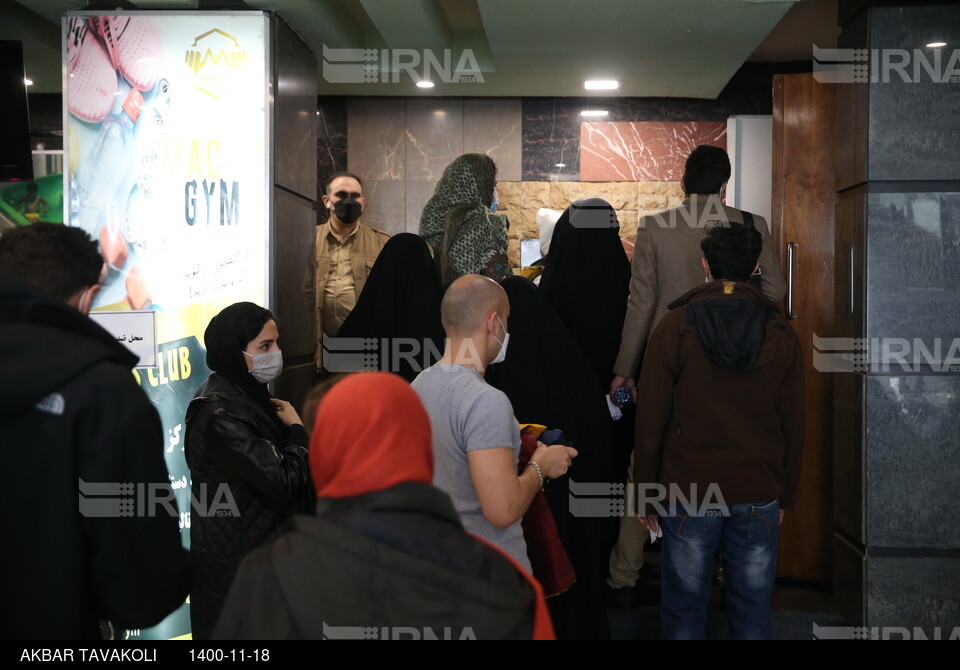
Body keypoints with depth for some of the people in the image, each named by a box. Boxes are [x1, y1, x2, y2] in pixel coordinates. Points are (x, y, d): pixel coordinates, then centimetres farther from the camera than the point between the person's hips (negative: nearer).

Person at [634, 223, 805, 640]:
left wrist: (645, 491, 4)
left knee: (684, 609, 9)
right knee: (753, 610, 12)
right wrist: (785, 496, 17)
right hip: (759, 496, 2)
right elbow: (793, 427, 6)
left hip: (687, 492, -2)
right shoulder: (782, 335, 2)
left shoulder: (674, 328, -5)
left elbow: (651, 420, -5)